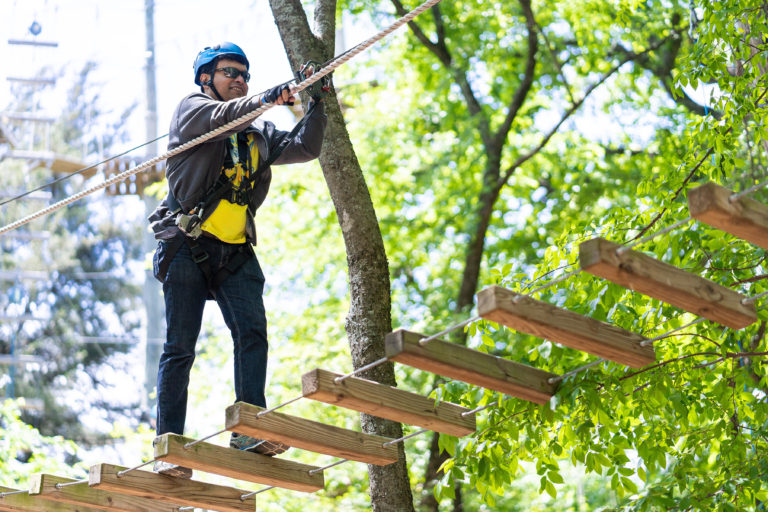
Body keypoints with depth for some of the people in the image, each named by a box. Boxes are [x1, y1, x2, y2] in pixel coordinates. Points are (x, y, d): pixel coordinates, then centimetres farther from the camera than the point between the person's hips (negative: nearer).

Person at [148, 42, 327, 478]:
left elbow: (306, 148, 15)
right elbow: (220, 116, -16)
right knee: (181, 347, -4)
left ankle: (248, 428, -23)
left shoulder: (258, 134, 23)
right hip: (188, 246, -4)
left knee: (253, 331, -17)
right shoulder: (192, 110, 6)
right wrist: (266, 99, -32)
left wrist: (317, 102, 2)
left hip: (236, 251, 4)